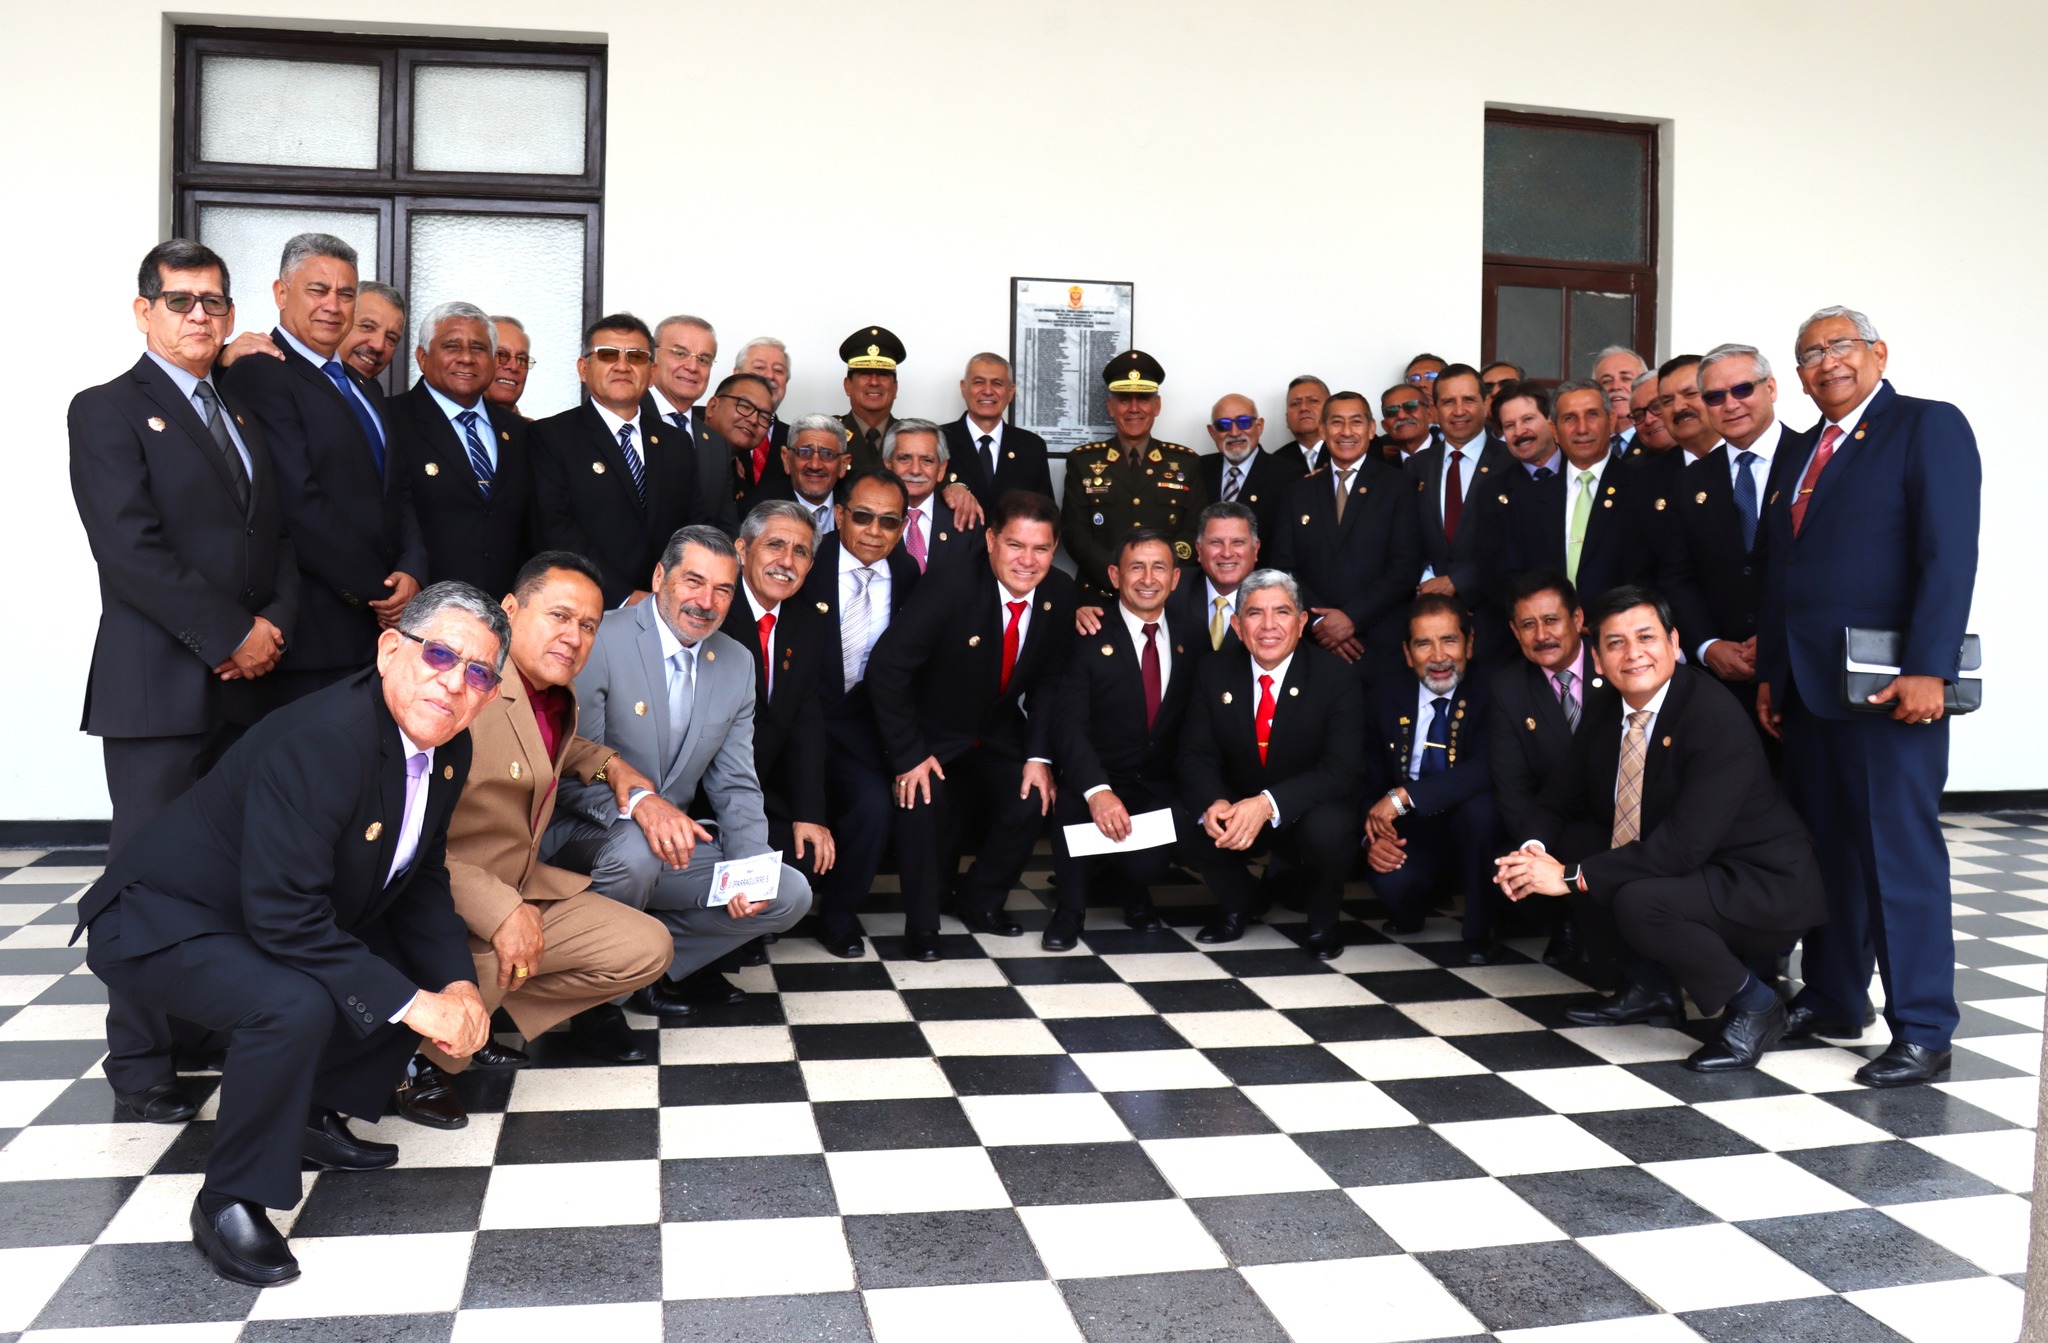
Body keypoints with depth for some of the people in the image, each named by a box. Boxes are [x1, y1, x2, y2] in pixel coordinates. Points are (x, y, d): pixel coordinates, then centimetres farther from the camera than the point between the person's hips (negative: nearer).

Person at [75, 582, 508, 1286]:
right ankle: (228, 1202, -10)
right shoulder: (317, 741, -33)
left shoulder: (448, 749, -6)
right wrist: (411, 1004, -30)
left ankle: (312, 1117, 20)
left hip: (287, 920, 9)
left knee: (430, 973, 4)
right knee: (297, 1006, -33)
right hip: (161, 927, -9)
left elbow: (423, 882, 5)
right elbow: (284, 918, -34)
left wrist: (457, 984, -10)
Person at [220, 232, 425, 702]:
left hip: (380, 628, 7)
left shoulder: (364, 389, 21)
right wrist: (377, 593, -12)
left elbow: (398, 493, 16)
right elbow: (300, 504, -15)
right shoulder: (258, 376, -7)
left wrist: (410, 572, -3)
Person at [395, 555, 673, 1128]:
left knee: (646, 949, 1)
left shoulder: (557, 696, 6)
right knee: (471, 975, -38)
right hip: (444, 905, -9)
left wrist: (611, 764, 12)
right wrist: (499, 910, -33)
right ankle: (419, 1058, -1)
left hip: (524, 893, 9)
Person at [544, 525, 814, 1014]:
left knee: (789, 895, -7)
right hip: (585, 838, -6)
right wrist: (638, 802, -39)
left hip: (676, 843, 6)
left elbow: (736, 786, 5)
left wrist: (750, 867, -12)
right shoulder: (600, 642, -14)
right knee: (636, 850, -38)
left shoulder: (738, 664, 5)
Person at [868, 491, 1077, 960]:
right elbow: (886, 667, -26)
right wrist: (908, 755, -26)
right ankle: (922, 923, -8)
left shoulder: (1060, 594, -11)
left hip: (997, 735, 5)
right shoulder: (949, 585, -27)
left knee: (1032, 802, -16)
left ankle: (980, 901, 11)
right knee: (925, 799, -29)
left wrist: (1039, 755, -10)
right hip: (932, 735, -4)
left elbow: (1049, 683, 1)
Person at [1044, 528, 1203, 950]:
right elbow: (1069, 725, -17)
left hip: (1164, 790, 2)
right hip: (1097, 785, -2)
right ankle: (1070, 908, -9)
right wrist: (1097, 791, -34)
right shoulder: (1088, 638, -6)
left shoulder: (1193, 638, 6)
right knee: (1074, 801, -35)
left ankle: (1134, 891, 11)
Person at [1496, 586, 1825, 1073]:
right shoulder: (1603, 709, -1)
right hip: (1672, 867, 8)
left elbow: (1683, 846, -31)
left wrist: (1572, 877, -30)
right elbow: (1559, 801, 6)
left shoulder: (1715, 714, -24)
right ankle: (1650, 986, 10)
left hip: (1767, 886, -8)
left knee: (1639, 901, -33)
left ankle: (1753, 1005, -5)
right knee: (1570, 842, -5)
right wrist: (1533, 850, -17)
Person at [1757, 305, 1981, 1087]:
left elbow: (1949, 554, -12)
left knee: (1901, 855, -2)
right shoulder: (1797, 451, 18)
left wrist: (1926, 669, -19)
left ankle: (1922, 1031, 6)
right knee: (1825, 848, 11)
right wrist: (1769, 674, 13)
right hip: (1806, 685, 7)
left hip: (1889, 687, -6)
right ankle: (1833, 1000, 22)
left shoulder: (1929, 427, -2)